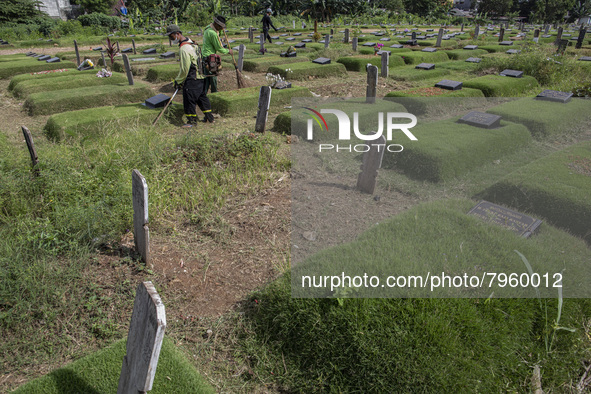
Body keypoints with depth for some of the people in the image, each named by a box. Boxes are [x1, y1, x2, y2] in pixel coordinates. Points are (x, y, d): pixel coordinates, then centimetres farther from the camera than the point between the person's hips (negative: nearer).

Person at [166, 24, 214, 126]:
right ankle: (209, 117, 25)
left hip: (192, 80, -10)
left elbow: (185, 69, -19)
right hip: (200, 77, 10)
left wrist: (178, 81, -6)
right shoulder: (190, 43, 11)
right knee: (202, 98, 18)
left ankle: (192, 121, 9)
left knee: (189, 100, 0)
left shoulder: (183, 49, -20)